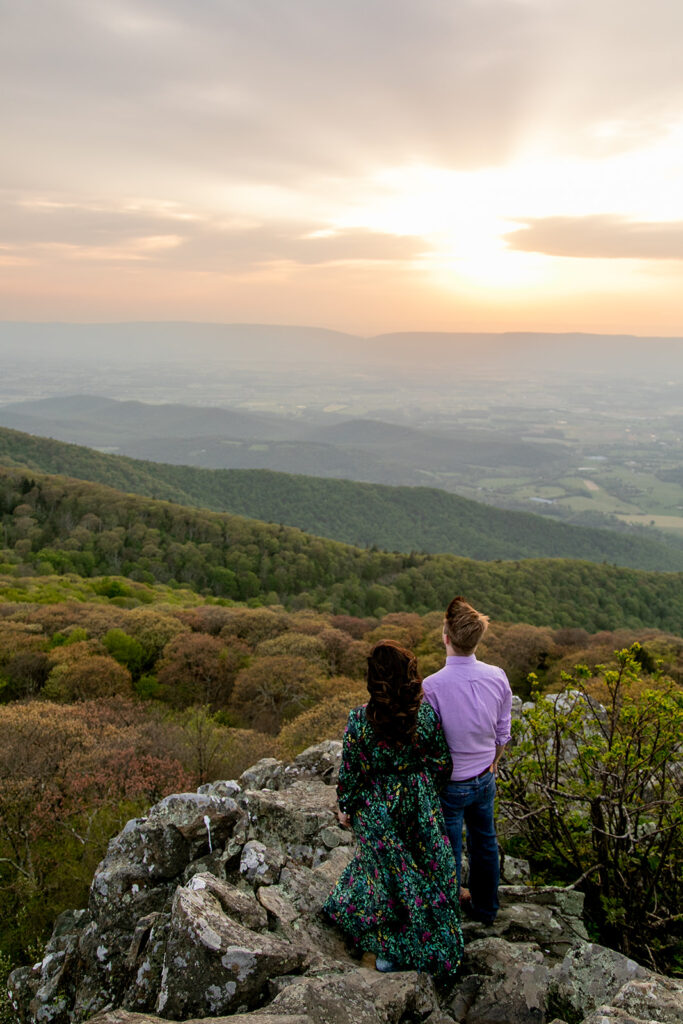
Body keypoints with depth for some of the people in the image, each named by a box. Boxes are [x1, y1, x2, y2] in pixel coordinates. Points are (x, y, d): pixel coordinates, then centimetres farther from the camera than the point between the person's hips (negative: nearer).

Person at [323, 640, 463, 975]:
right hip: (420, 805, 2)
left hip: (376, 808, -2)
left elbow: (351, 772, -13)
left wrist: (345, 808, 4)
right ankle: (432, 945, 40)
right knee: (425, 869, 21)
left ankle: (394, 950, 35)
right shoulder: (426, 712, -16)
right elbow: (442, 764, -5)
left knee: (386, 869, 18)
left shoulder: (360, 720, -23)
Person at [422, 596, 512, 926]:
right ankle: (485, 907, 46)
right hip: (485, 778, 5)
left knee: (449, 852, 15)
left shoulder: (433, 686, -28)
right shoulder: (498, 677, -14)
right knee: (484, 843, 24)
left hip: (450, 784, -4)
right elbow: (503, 733, 0)